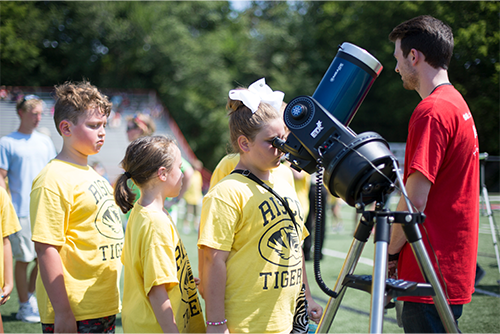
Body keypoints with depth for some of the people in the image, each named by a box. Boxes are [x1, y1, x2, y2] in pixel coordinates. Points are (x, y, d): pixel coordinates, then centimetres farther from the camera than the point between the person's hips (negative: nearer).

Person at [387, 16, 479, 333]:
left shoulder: (432, 111, -16)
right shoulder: (459, 104, 15)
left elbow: (415, 199, -20)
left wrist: (390, 251, -7)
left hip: (432, 271, -10)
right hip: (457, 268, 10)